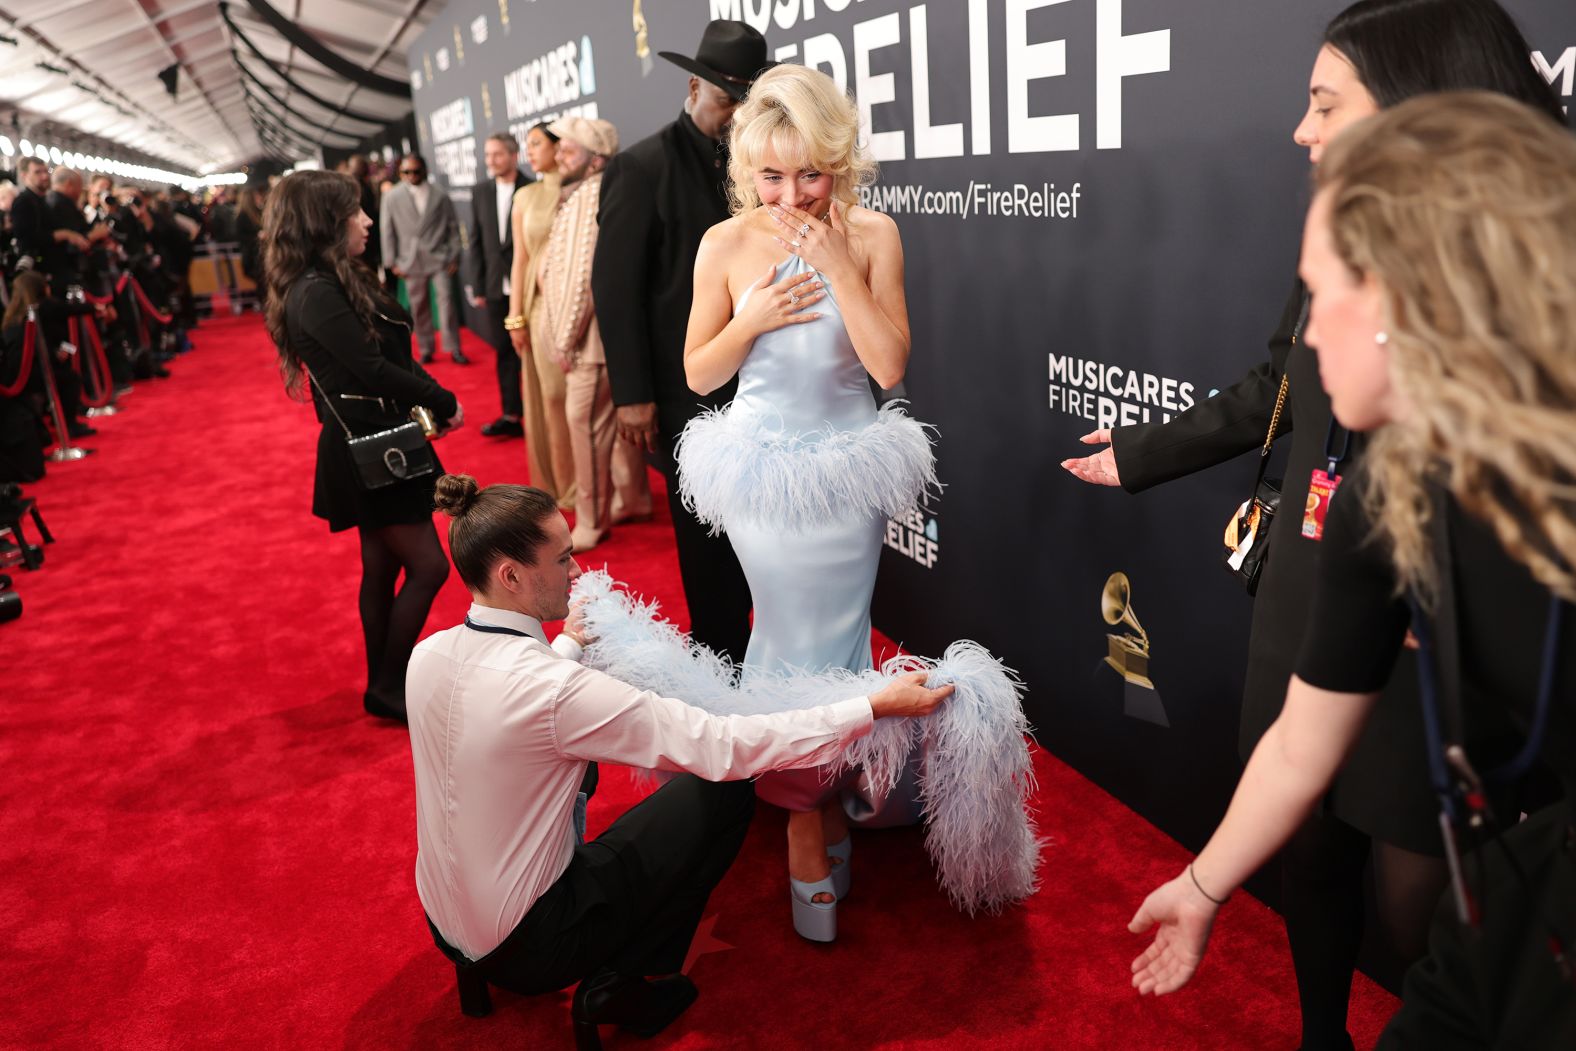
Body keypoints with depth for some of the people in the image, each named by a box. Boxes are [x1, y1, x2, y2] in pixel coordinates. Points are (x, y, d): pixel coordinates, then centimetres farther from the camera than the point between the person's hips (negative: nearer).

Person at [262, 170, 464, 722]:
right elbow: (373, 370, -23)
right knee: (428, 567, -5)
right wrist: (444, 402, -12)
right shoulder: (317, 293, -19)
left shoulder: (337, 281, 10)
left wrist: (430, 396, -9)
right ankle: (389, 687, 9)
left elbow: (391, 355, 7)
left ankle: (384, 686, 27)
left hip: (379, 443, 9)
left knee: (383, 568, 15)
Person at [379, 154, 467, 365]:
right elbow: (387, 231, 5)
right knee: (419, 307, 6)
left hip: (439, 259, -1)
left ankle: (454, 348, 3)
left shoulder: (440, 195, 1)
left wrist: (454, 257, 1)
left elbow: (453, 227, 4)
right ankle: (426, 349, 17)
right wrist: (392, 262, 3)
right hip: (411, 261, 1)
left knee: (446, 300, -5)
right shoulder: (391, 197, 3)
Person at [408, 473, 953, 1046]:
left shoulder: (429, 654, -8)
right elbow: (724, 745, -29)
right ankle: (621, 986, 4)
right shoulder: (556, 691, -31)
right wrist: (875, 706, -24)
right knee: (724, 793, -4)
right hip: (525, 949, -7)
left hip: (442, 922, 7)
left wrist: (568, 644, 27)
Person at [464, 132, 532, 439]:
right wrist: (477, 286, 5)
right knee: (504, 352, 8)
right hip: (496, 286, 5)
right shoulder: (480, 192, 9)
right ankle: (511, 416, 14)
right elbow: (476, 241, 10)